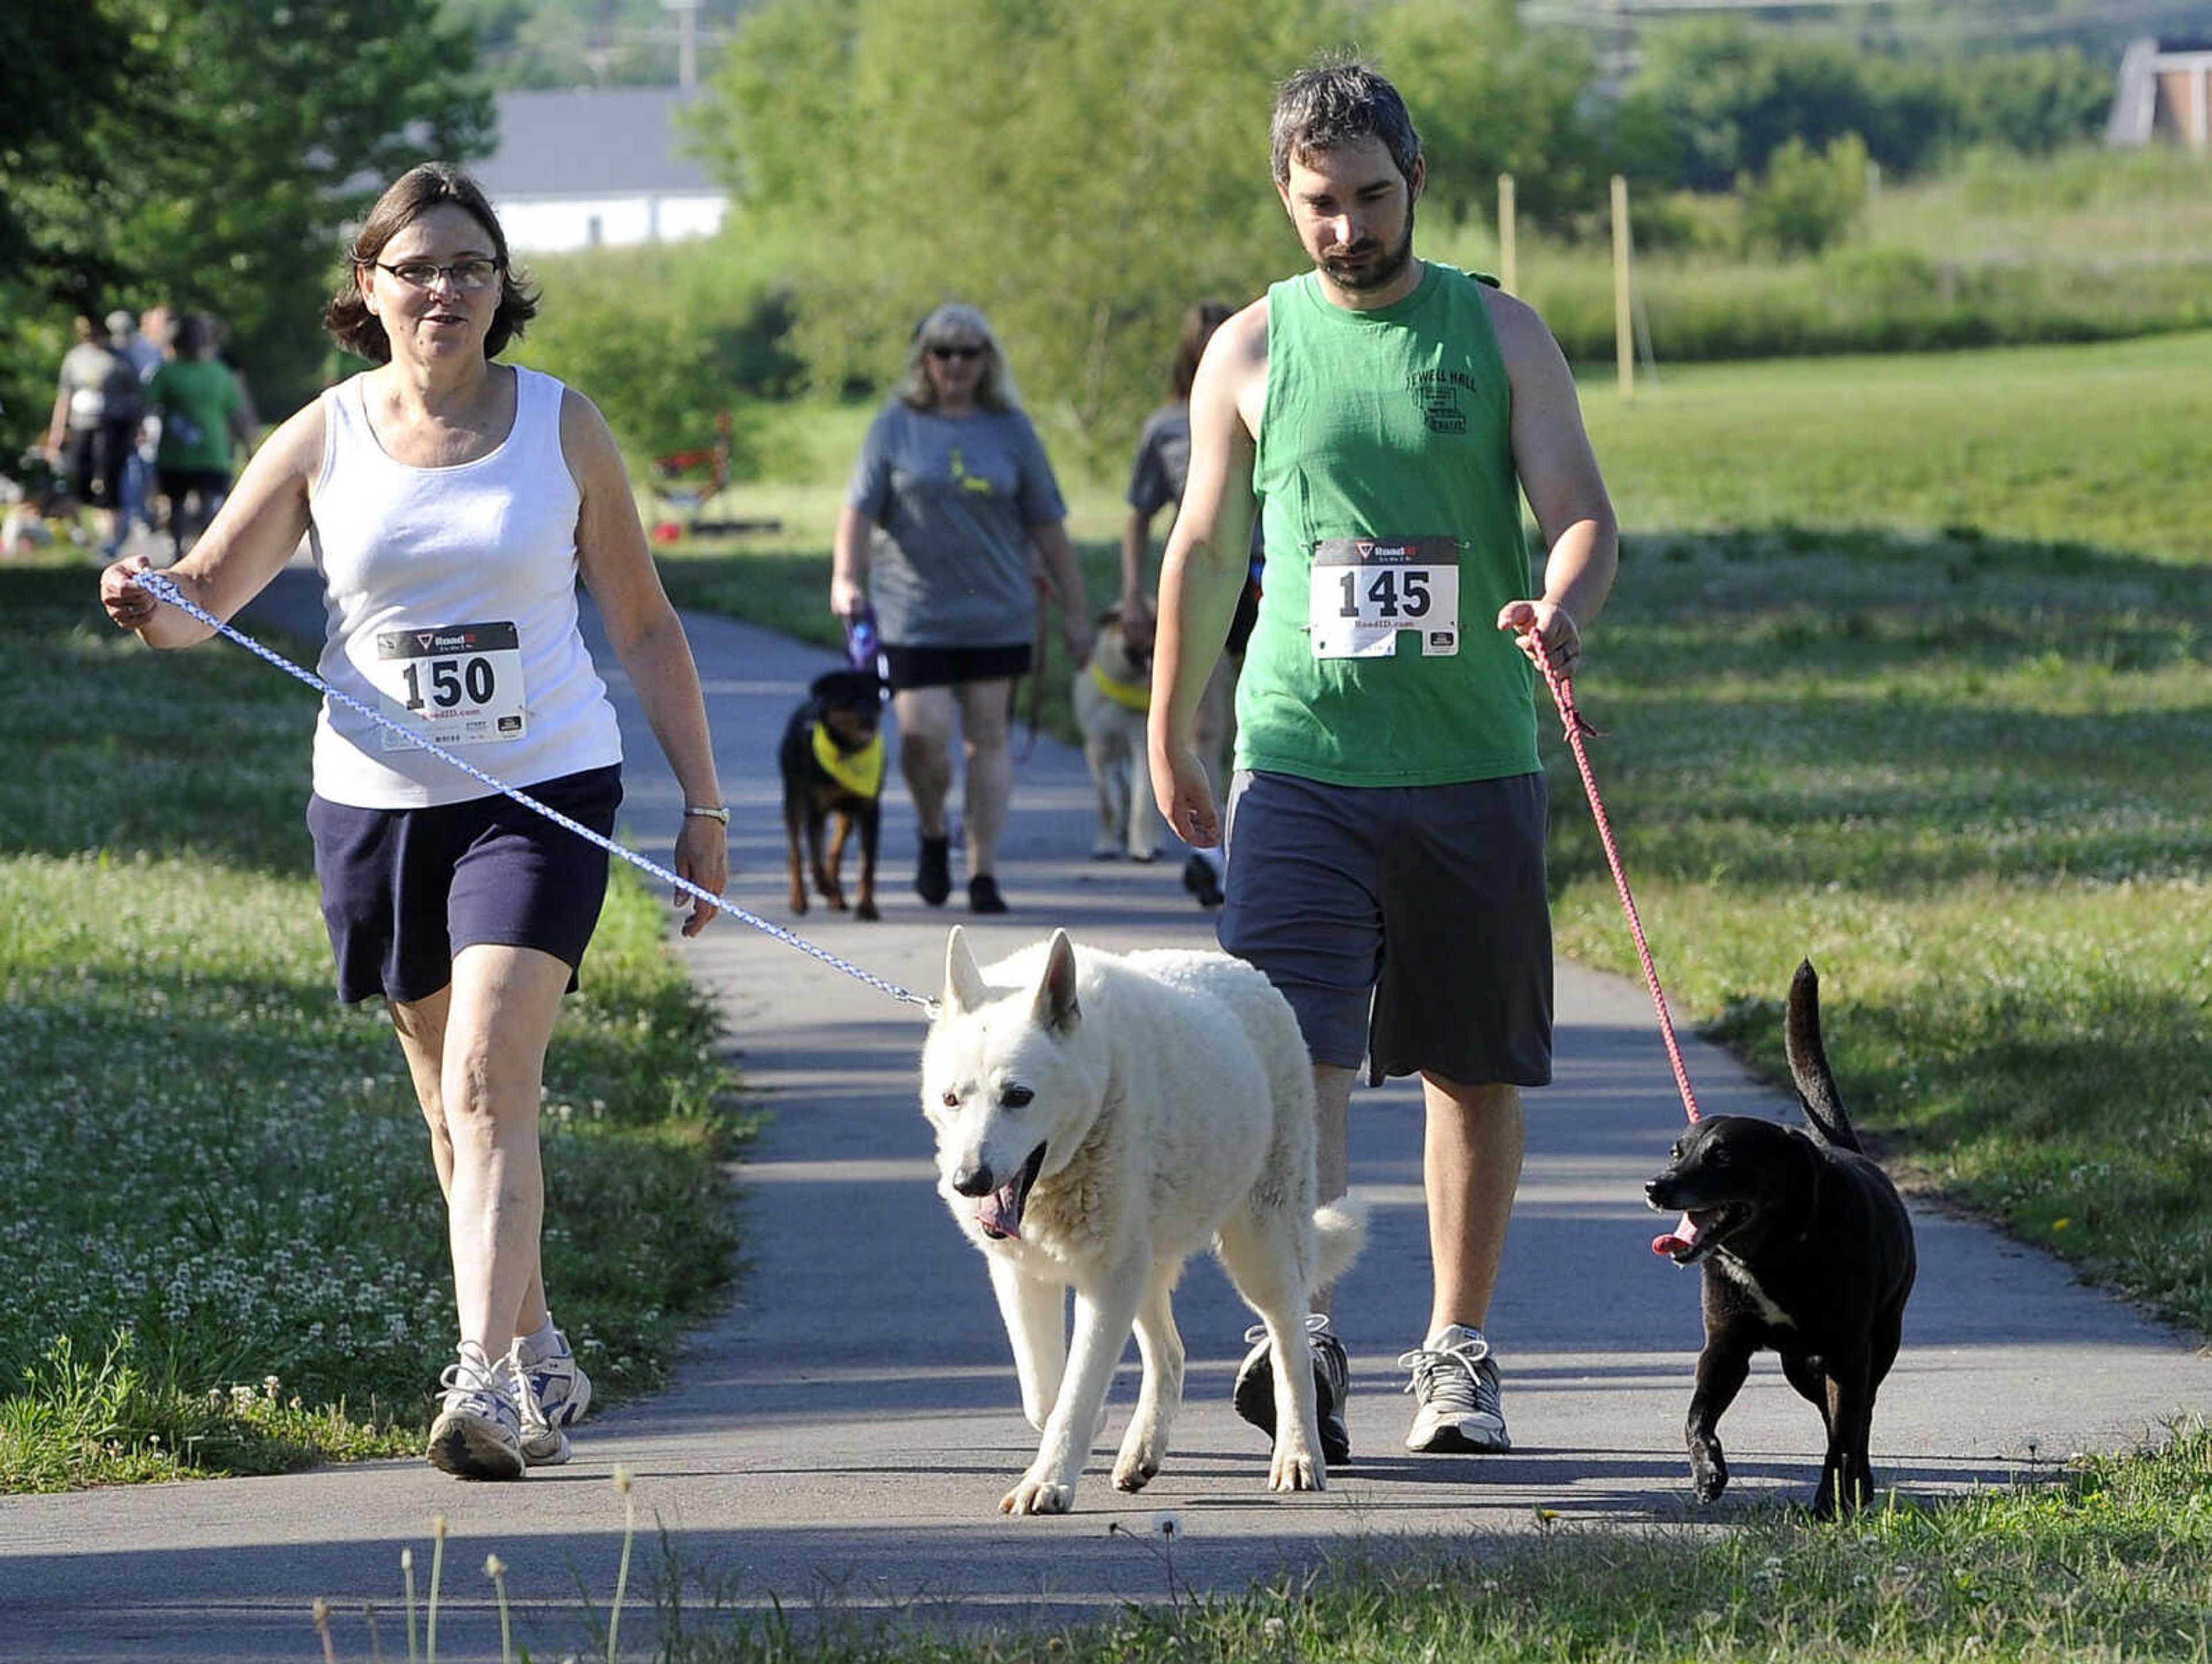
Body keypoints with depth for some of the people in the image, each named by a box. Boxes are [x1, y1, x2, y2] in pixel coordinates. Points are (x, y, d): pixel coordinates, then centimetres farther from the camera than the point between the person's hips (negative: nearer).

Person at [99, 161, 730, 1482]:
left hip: (544, 792, -3)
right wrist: (149, 607, -28)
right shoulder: (323, 441, 1)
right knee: (454, 1102, 13)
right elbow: (206, 598, -3)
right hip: (380, 801, 3)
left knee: (489, 1084, -18)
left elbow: (644, 625, 6)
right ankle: (542, 1359, 30)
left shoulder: (564, 429, 0)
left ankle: (485, 1379, -24)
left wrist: (704, 804, 4)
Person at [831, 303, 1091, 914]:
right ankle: (933, 835, 17)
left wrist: (1075, 610, 10)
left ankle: (984, 871, 5)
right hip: (915, 610, -2)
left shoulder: (1010, 429, 8)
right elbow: (859, 509, 1)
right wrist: (846, 578, -15)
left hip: (997, 611, 2)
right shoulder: (897, 427, 5)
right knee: (924, 733, -11)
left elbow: (1046, 525, 11)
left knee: (988, 736, 1)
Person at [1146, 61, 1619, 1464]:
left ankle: (1458, 1352, 16)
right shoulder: (1250, 351, 6)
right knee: (1298, 1052, -15)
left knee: (1477, 1071, 6)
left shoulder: (1500, 336, 5)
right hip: (1302, 758, -1)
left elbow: (1585, 518, -3)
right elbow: (1206, 550, 16)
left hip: (1475, 767, 1)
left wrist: (1562, 607, -26)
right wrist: (1170, 741, 22)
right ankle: (1306, 1335, -23)